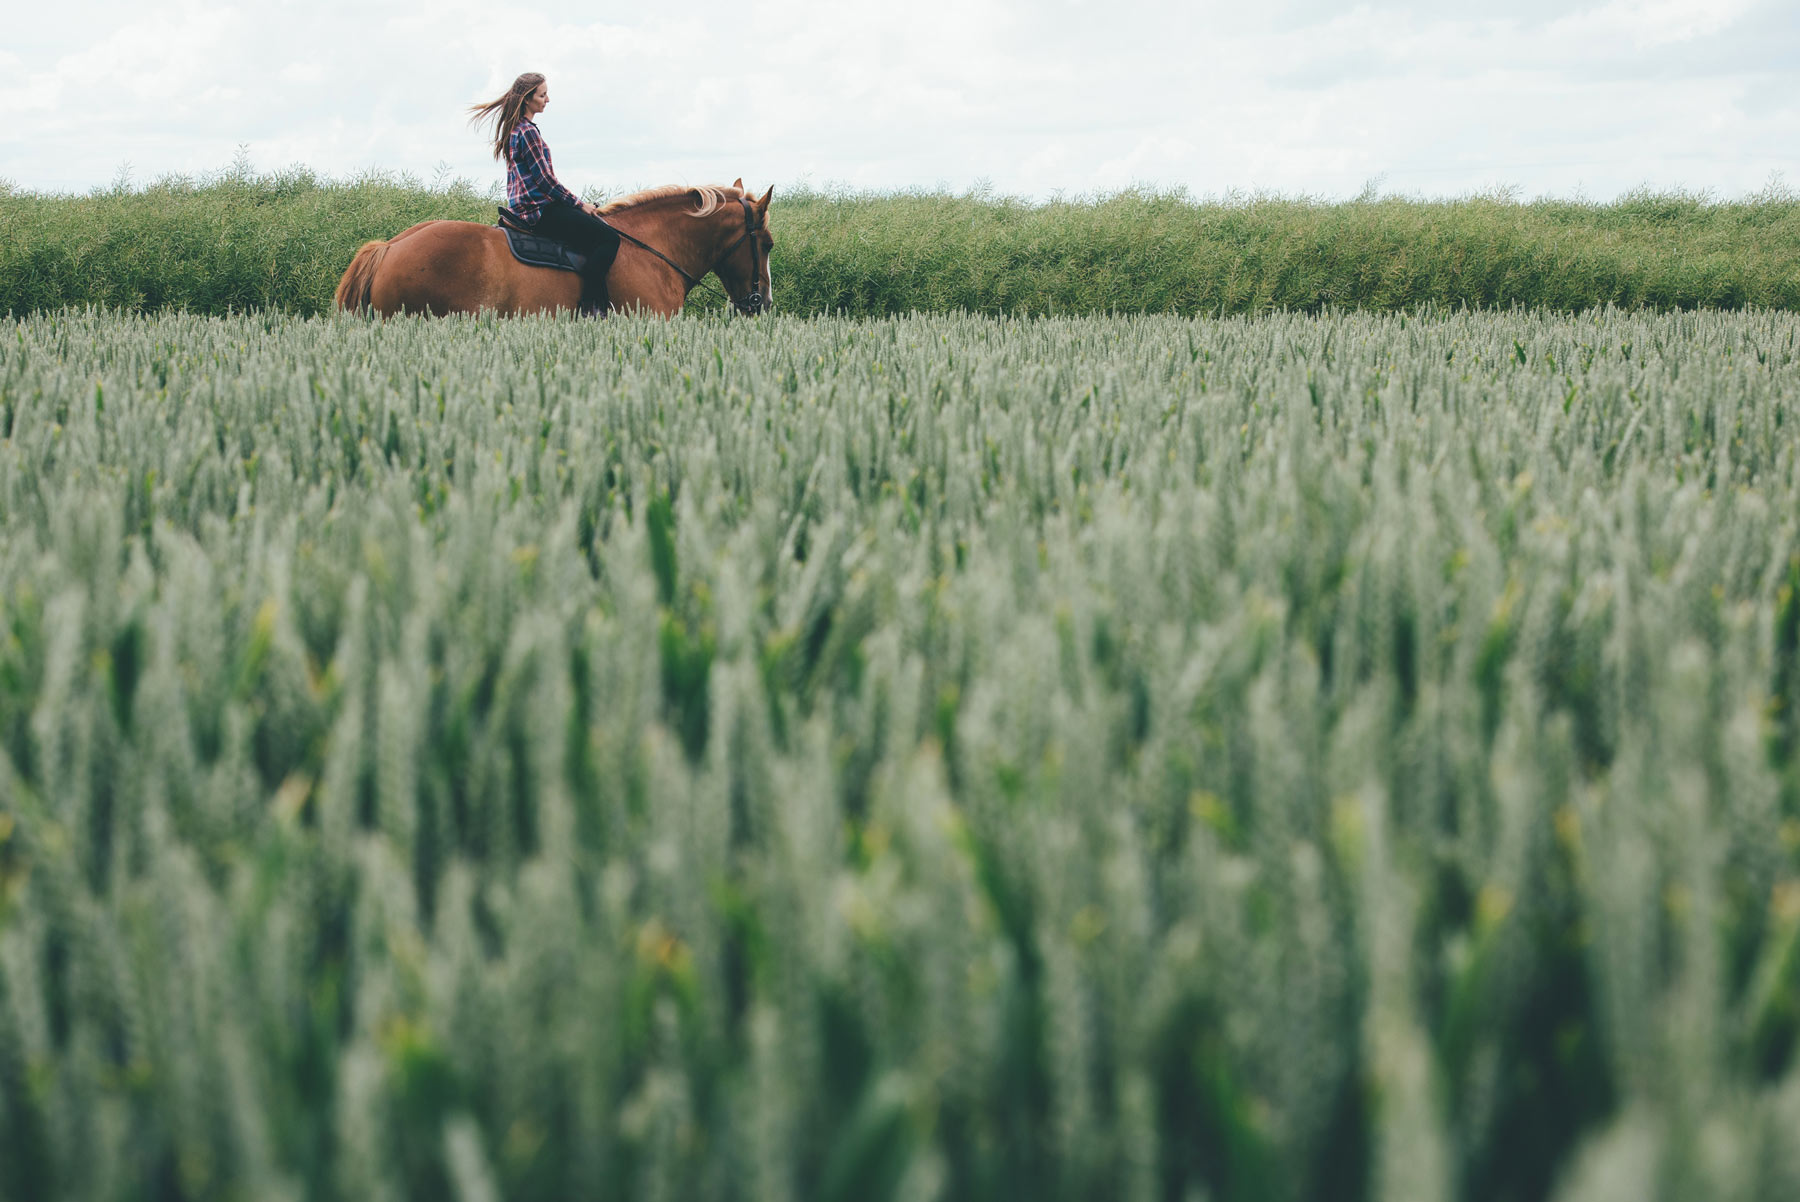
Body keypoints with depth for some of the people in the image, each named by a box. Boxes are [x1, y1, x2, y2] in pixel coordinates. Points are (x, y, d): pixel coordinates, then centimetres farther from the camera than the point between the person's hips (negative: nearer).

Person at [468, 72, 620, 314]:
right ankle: (591, 306, -19)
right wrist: (579, 204, -6)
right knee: (608, 238, -14)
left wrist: (575, 203, 22)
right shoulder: (528, 131, -15)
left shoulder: (514, 129, 17)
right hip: (539, 210, -11)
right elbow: (545, 180, -16)